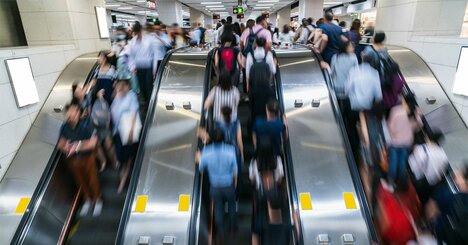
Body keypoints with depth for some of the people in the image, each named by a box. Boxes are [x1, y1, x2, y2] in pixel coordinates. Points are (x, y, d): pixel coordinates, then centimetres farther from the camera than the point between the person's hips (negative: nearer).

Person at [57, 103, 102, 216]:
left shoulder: (85, 126, -23)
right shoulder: (64, 127, -10)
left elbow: (93, 142, -27)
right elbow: (60, 143, -2)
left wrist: (78, 146, -33)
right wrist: (65, 146, -24)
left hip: (87, 157, -4)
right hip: (72, 159, 4)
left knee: (92, 179, 12)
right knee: (80, 181, 20)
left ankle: (97, 200, 35)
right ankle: (87, 200, 43)